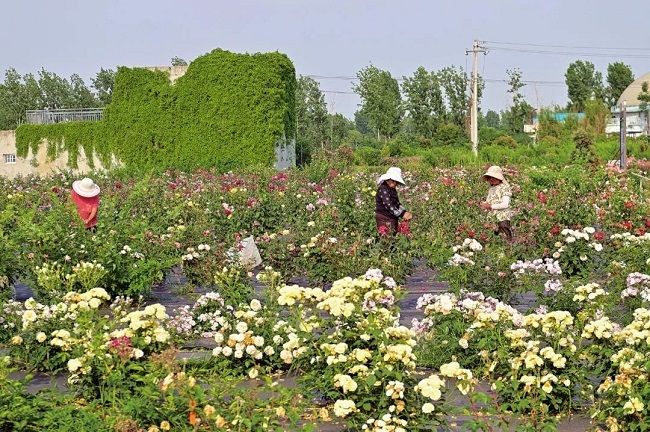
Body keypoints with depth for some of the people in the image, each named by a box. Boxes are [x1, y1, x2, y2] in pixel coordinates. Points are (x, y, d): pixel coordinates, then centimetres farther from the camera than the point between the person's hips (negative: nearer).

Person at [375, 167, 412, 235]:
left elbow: (397, 204, 16)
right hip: (384, 219, -9)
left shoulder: (393, 190, 15)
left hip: (392, 219, 9)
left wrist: (405, 212, -2)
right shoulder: (383, 189, -14)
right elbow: (389, 205, -22)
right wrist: (402, 214, -21)